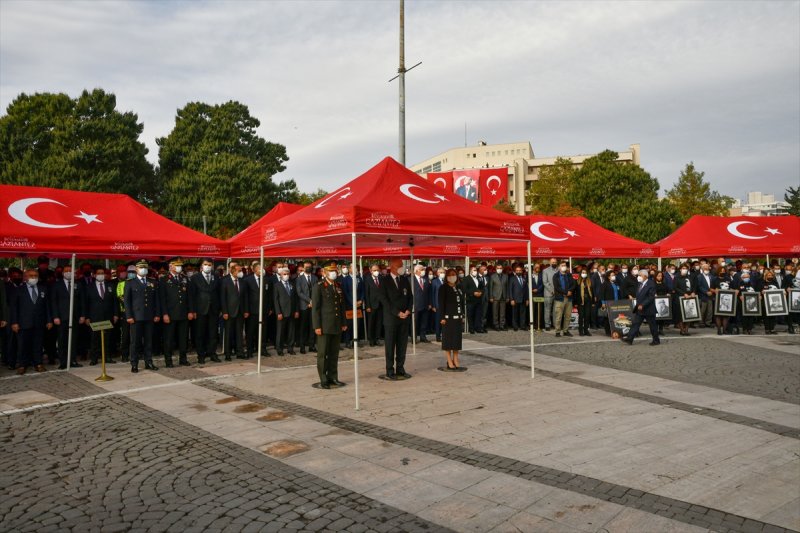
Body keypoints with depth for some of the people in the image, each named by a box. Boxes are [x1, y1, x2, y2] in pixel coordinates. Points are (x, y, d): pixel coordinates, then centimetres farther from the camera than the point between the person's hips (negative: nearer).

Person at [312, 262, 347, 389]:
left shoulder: (338, 287, 14)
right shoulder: (318, 287, -5)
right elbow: (315, 307, -8)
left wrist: (343, 323, 14)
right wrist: (317, 326, -13)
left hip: (337, 326, 6)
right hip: (324, 326, -6)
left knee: (334, 354, 10)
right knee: (322, 354, 1)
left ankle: (332, 378, 19)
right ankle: (323, 380, 9)